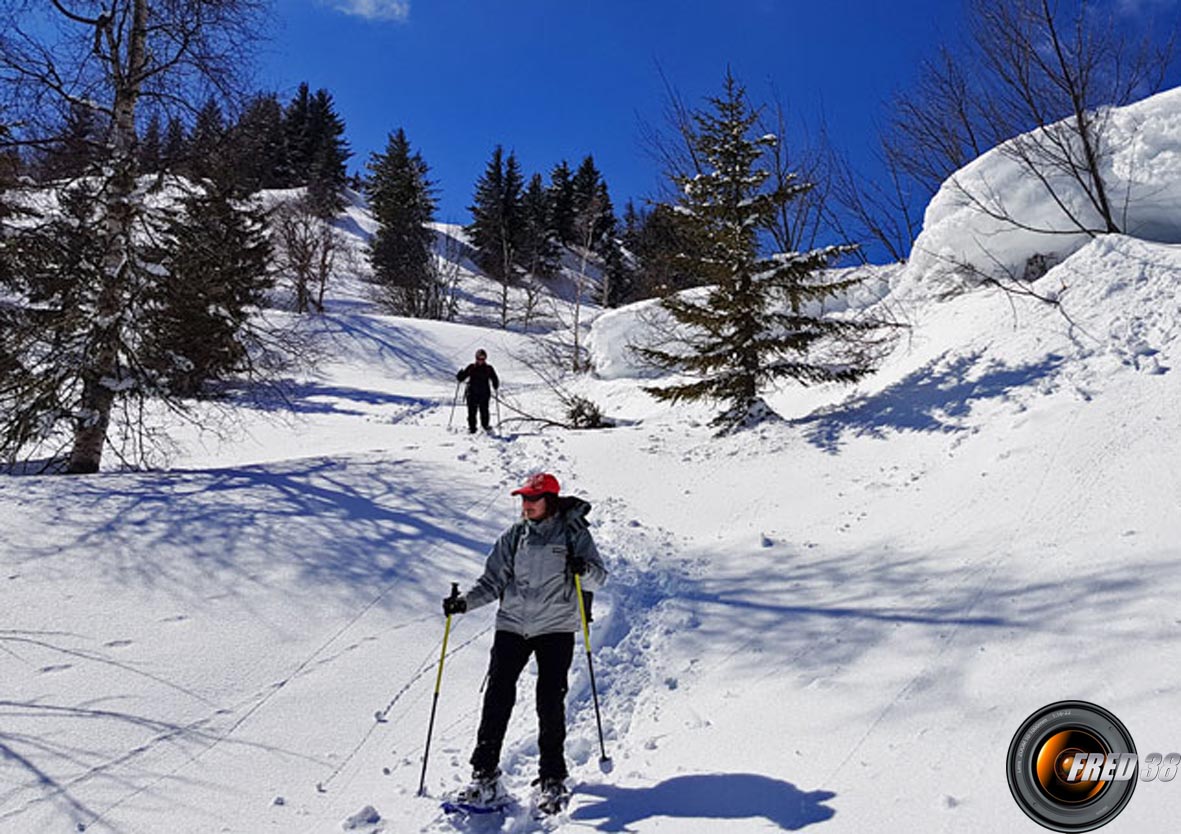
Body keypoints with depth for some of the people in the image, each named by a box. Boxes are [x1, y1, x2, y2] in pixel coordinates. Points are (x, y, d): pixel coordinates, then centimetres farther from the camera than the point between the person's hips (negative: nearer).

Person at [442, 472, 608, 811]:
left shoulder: (573, 533, -1)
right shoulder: (514, 536, 9)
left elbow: (598, 578, -5)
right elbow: (493, 581, 8)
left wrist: (584, 570, -27)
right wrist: (464, 602, -7)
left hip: (556, 627, -3)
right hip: (512, 625, 3)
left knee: (550, 701, -4)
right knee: (497, 696, -3)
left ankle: (553, 779, 10)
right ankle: (485, 776, 7)